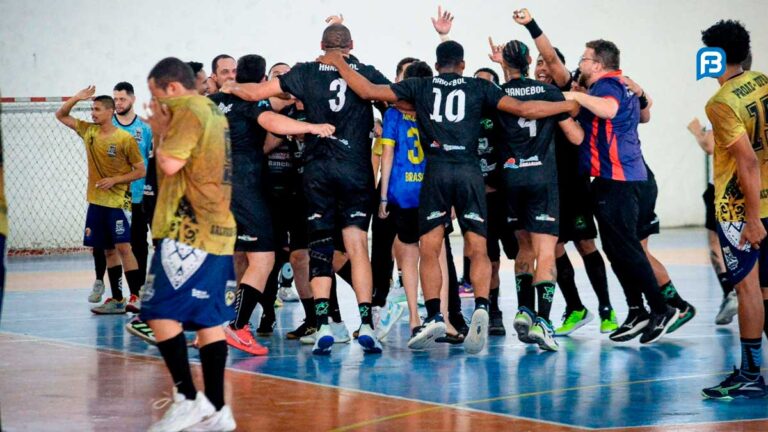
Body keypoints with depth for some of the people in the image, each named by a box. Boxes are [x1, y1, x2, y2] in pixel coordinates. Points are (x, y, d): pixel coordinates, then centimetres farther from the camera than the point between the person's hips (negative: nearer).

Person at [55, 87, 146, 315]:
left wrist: (114, 180, -16)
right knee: (109, 250, 8)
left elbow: (140, 170, -6)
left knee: (123, 247, -12)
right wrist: (76, 98, -2)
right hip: (96, 202, 6)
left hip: (118, 202, -6)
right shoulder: (88, 131, 6)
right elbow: (61, 116, 14)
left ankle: (136, 297, -11)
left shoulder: (125, 139, -10)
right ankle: (117, 300, 13)